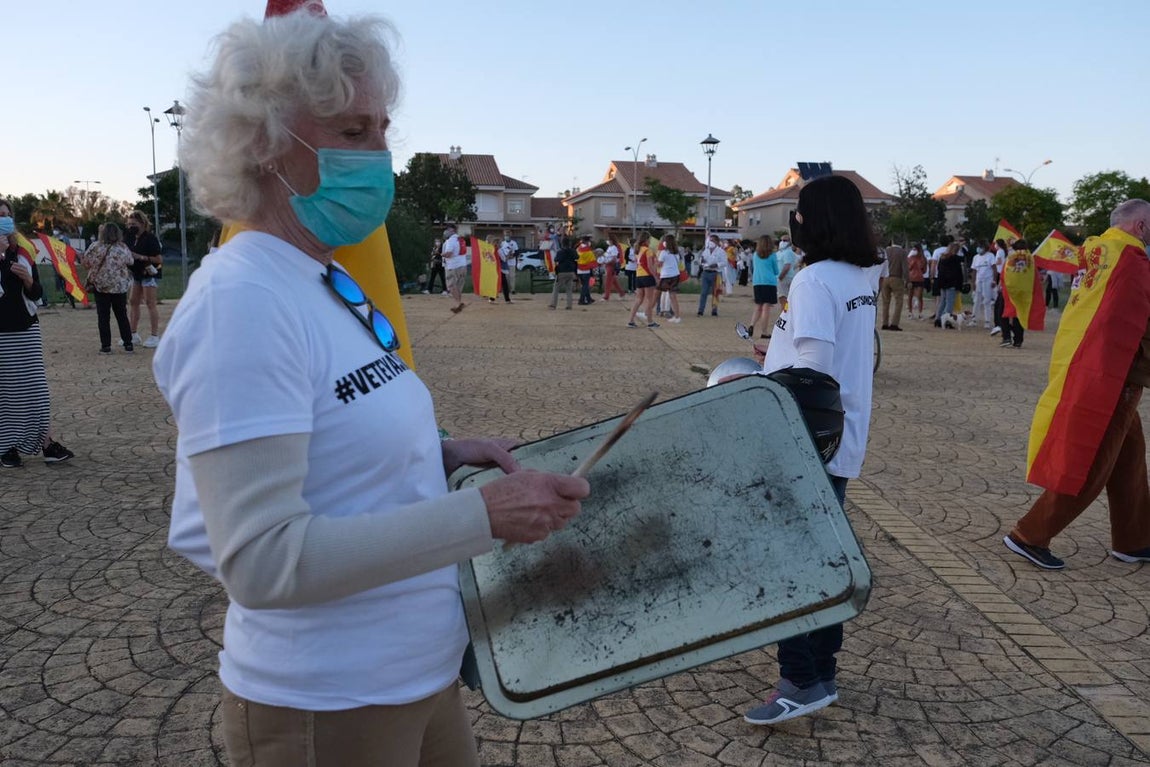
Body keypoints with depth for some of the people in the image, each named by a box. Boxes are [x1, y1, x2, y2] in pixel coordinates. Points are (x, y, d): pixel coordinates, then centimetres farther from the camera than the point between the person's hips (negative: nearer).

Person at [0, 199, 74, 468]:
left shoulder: (24, 251, 7)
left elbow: (36, 294, 8)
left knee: (35, 386, 2)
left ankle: (46, 443, 4)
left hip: (25, 329, 3)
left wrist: (28, 279, -13)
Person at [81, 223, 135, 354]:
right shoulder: (123, 248, -7)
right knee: (122, 315, 11)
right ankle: (128, 344, 12)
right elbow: (130, 262, 6)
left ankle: (106, 346, 3)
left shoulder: (95, 247, -10)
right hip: (120, 287, 1)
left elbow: (85, 262, -3)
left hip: (100, 285, -1)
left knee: (103, 317, 5)